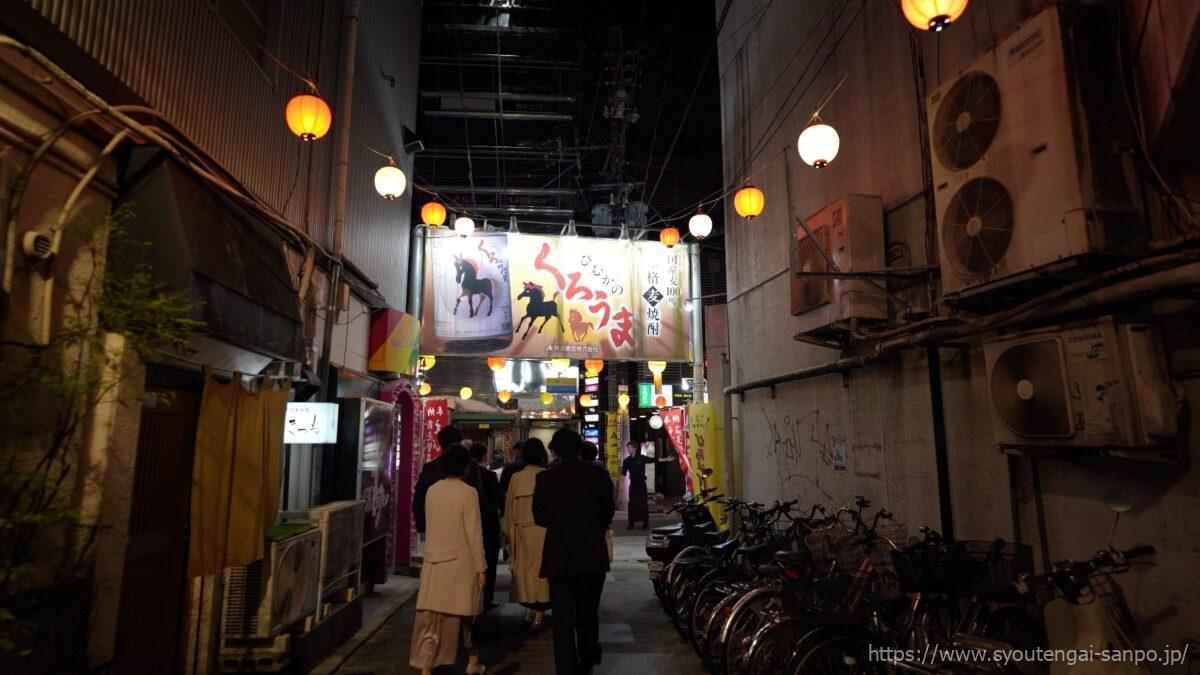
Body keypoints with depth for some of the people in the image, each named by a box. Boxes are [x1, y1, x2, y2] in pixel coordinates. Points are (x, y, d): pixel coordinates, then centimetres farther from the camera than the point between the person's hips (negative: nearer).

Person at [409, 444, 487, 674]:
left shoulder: (431, 490, 2)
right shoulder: (468, 492, -13)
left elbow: (431, 525, 9)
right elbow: (474, 533, -12)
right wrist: (481, 567, -6)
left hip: (433, 561, 4)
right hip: (460, 562, -4)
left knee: (430, 617, 8)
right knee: (462, 614, 13)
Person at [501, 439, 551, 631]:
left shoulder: (516, 478, -3)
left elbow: (509, 508, 4)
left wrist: (508, 532, 15)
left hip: (521, 531, 2)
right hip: (544, 531, -2)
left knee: (524, 569, 17)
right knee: (541, 569, 6)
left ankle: (528, 611, 23)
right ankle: (538, 616, 9)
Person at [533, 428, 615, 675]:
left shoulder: (544, 478, -6)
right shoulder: (597, 473, -8)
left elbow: (539, 517, 4)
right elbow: (608, 510, 1)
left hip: (557, 556, -1)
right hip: (592, 555, 1)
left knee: (562, 617, 7)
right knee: (588, 612, 19)